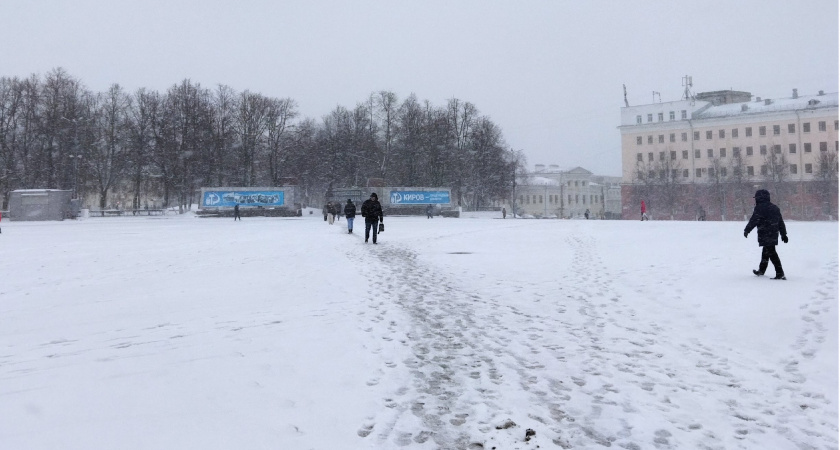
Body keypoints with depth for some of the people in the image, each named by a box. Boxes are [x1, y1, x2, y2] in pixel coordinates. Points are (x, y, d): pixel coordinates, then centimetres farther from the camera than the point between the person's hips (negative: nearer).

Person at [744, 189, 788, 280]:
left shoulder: (760, 208, -10)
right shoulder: (775, 208, 16)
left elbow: (753, 221, -13)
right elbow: (781, 222, 20)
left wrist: (747, 230, -3)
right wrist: (784, 234, 24)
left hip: (765, 235, -9)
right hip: (774, 234, 9)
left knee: (771, 252, -10)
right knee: (766, 252, 21)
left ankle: (780, 273, -16)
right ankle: (761, 270, 34)